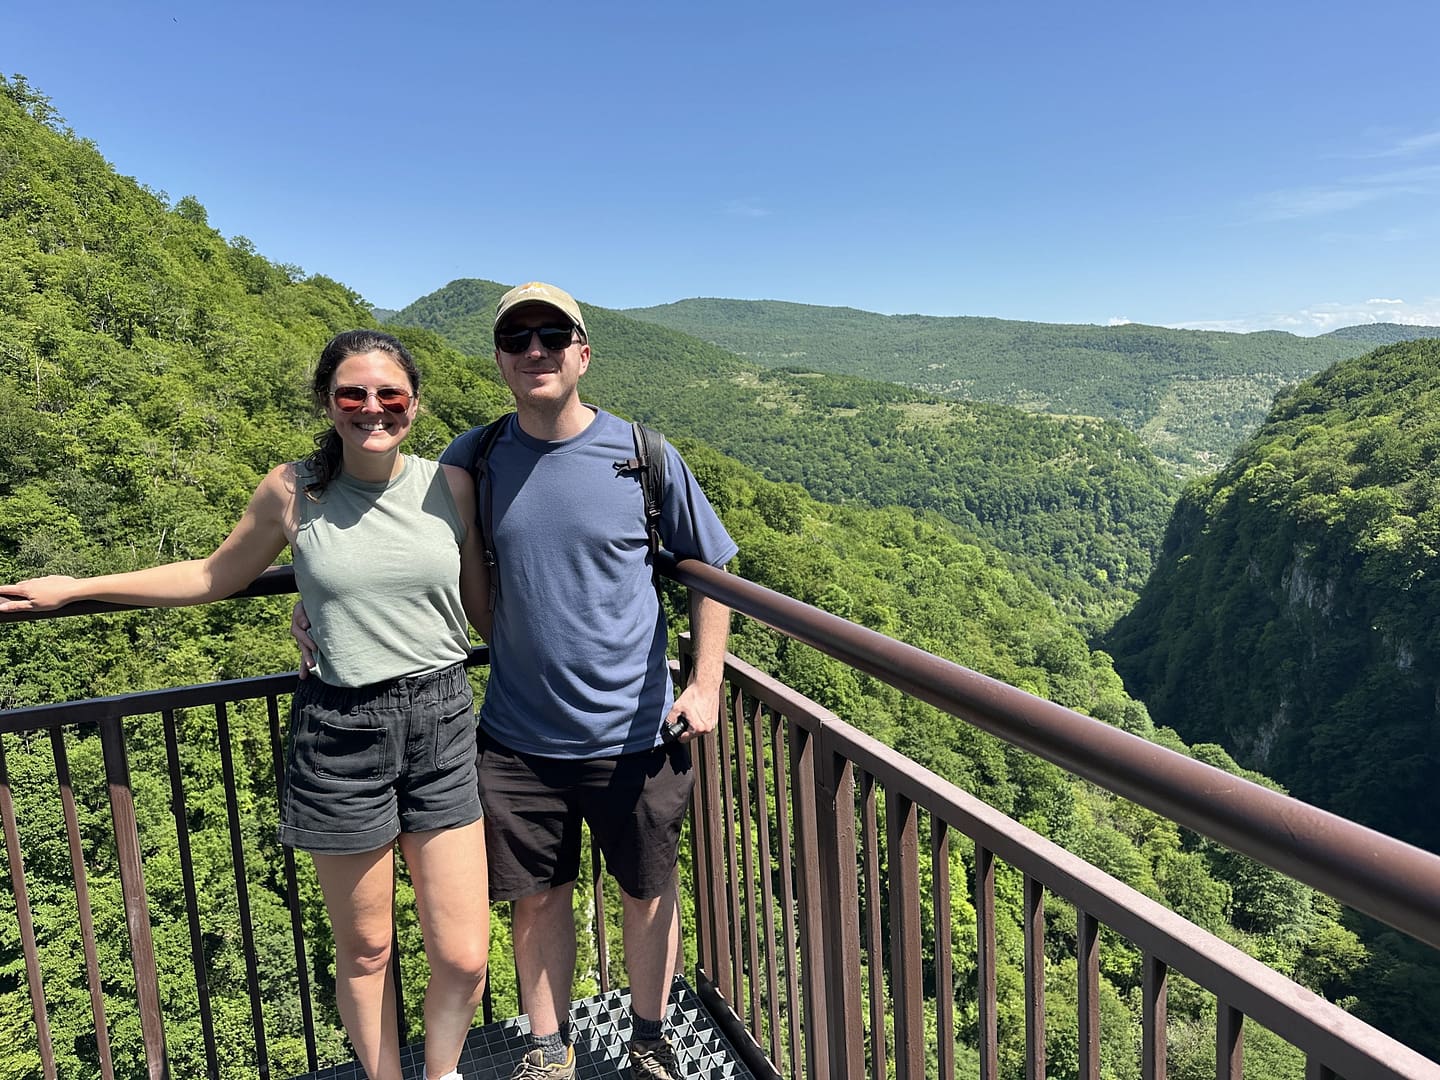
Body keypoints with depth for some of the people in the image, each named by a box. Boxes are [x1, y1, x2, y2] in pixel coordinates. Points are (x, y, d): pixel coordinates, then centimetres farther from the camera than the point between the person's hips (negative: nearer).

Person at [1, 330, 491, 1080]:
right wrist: (75, 588, 13)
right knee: (363, 949, 14)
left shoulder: (450, 484, -2)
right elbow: (215, 576, 13)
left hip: (442, 722, 1)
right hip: (341, 733, -1)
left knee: (463, 960, 5)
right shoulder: (293, 492, -3)